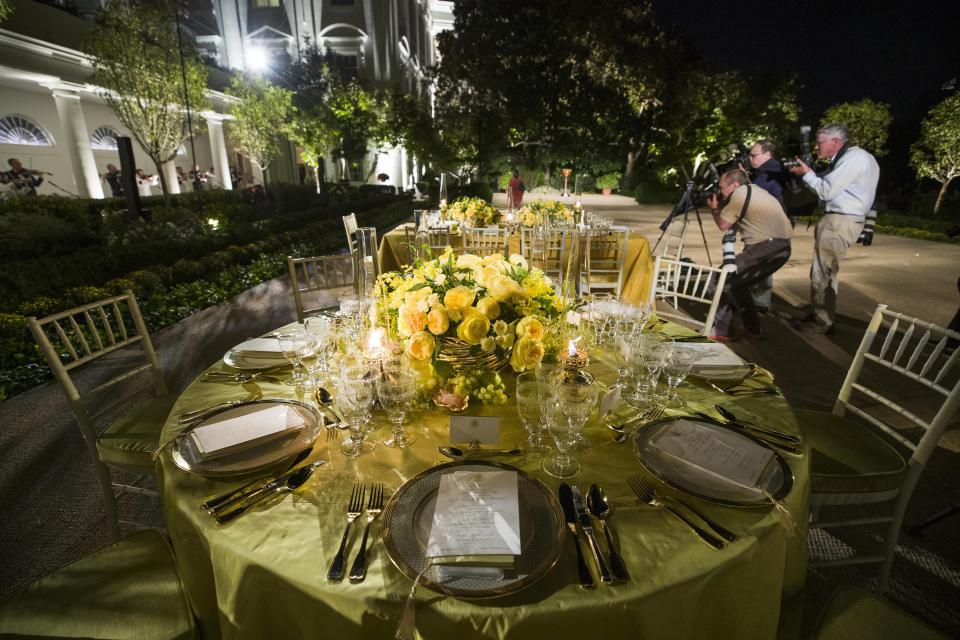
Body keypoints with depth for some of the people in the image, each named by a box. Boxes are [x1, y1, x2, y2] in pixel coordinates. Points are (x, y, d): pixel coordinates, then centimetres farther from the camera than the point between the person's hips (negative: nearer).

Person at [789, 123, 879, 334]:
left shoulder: (854, 158, -14)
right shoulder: (847, 157, 16)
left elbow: (826, 191, -16)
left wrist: (806, 173, -5)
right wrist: (809, 173, 8)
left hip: (840, 222, -10)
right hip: (836, 219, 10)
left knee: (822, 272, -6)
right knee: (825, 271, 15)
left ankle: (822, 321, 2)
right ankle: (818, 314, 24)